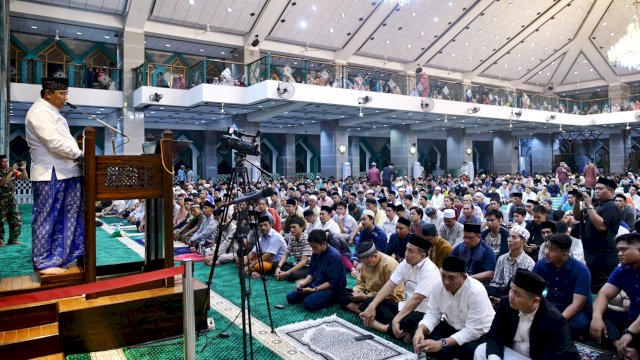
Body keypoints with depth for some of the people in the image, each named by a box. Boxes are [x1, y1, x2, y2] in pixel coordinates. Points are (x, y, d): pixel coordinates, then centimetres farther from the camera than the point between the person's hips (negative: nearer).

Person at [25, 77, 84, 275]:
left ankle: (59, 257, 22)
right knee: (46, 218, -1)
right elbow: (54, 142, -20)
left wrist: (78, 154, 3)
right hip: (50, 174, -9)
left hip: (65, 172, 10)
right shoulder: (40, 111, -10)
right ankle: (44, 263, 8)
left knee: (65, 217, 13)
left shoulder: (52, 111, 21)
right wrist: (79, 154, -10)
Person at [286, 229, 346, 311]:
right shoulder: (316, 253, 0)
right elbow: (311, 273, 10)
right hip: (317, 283, 8)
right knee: (290, 296, -2)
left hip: (333, 288, -7)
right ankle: (318, 295, 9)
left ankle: (333, 298, -4)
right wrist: (304, 283, -9)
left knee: (308, 303, -28)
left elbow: (332, 282, -22)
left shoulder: (334, 256, -23)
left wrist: (314, 289, -24)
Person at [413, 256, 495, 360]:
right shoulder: (438, 286, -14)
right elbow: (432, 315, -9)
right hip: (451, 327, 5)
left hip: (478, 333, -5)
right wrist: (420, 330, -32)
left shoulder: (476, 292, -30)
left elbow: (473, 331, -31)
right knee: (421, 338, -16)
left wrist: (441, 344, -39)